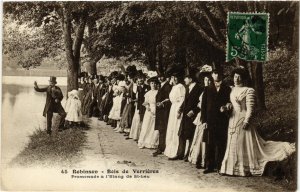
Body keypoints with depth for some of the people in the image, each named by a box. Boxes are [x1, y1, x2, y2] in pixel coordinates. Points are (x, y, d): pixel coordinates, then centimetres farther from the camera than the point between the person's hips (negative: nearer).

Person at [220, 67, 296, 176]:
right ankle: (233, 168, 15)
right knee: (233, 145, 9)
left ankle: (246, 169, 2)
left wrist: (246, 121, -20)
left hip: (242, 121, -7)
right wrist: (228, 107, -1)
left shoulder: (249, 91, -8)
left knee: (244, 144, -4)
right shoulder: (232, 90, 13)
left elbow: (250, 108, -13)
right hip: (232, 121, 7)